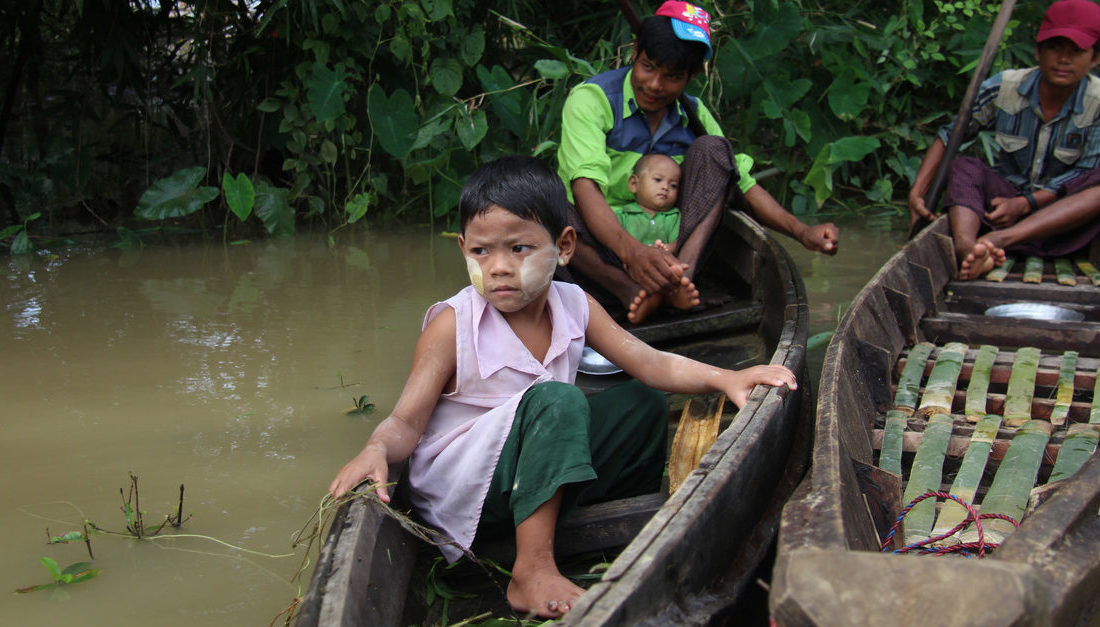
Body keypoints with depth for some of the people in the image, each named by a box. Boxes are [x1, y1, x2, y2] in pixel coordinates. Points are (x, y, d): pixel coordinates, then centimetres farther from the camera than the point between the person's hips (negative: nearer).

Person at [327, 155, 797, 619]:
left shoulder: (574, 307, -1)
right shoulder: (451, 326, -17)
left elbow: (651, 364, 0)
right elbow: (406, 422, -17)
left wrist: (724, 378, -14)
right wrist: (376, 451, -39)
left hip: (537, 472, 7)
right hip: (456, 489, -6)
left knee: (643, 405, 5)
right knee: (556, 401, -32)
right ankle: (531, 573, -31)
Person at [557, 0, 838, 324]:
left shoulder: (693, 115, 8)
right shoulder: (591, 99, -10)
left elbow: (744, 183, 8)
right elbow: (585, 187, -25)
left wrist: (801, 231, -12)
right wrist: (631, 251, -45)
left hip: (665, 245, 4)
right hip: (601, 254, -4)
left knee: (712, 148, -10)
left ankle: (684, 263, -32)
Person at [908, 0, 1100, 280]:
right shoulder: (1004, 88, -9)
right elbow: (949, 135, -4)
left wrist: (1025, 203, -25)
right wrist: (916, 193, -15)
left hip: (1064, 213, -1)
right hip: (1007, 196, 2)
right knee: (964, 167, -24)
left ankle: (1001, 238, -46)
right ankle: (966, 246, -57)